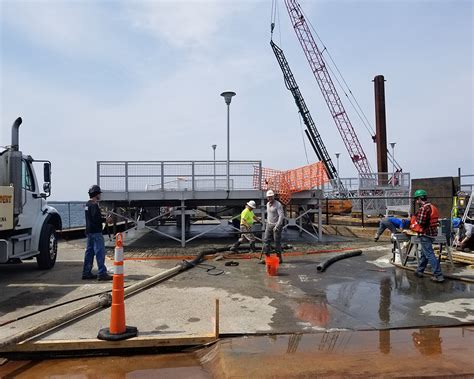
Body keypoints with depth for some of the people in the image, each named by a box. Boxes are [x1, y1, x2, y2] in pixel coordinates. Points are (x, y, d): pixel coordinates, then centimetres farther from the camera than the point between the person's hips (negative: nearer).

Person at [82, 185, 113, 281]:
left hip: (89, 232, 11)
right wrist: (105, 220, -11)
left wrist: (103, 217, 13)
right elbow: (96, 218, -24)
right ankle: (102, 273, -7)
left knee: (89, 252, 14)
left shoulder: (88, 204, 16)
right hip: (95, 232, -11)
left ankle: (86, 273, 19)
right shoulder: (94, 205, -15)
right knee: (100, 252, -8)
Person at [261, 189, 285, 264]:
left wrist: (277, 226, -27)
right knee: (266, 240, 2)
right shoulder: (268, 204, 11)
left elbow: (281, 216, -21)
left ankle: (279, 258, 9)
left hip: (276, 225, -7)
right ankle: (267, 257, 5)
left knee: (277, 242, -2)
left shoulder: (278, 204, -14)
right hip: (269, 225, 7)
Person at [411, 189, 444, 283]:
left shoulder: (424, 208, -18)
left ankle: (438, 275, -8)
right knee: (424, 253, 19)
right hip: (432, 232, 10)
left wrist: (412, 225, -3)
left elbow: (420, 223, -23)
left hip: (425, 234, -10)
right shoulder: (432, 207, 13)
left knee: (429, 255, -7)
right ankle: (419, 271, 30)